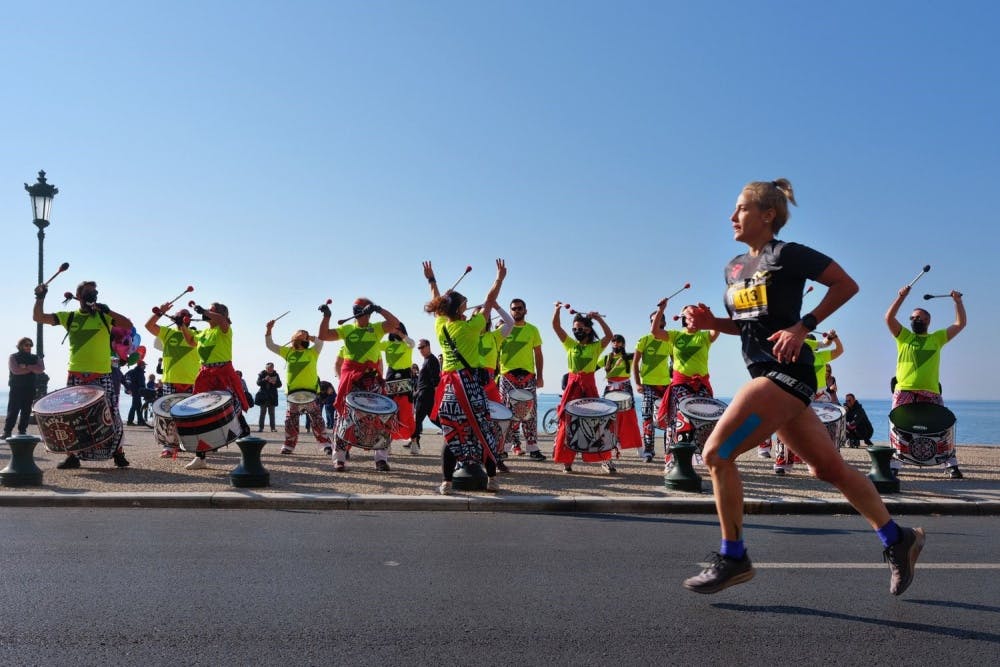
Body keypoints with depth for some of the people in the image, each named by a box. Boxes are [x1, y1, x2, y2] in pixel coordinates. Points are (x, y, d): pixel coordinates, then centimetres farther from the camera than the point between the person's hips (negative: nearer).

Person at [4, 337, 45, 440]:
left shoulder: (35, 358, 13)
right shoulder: (13, 357, 4)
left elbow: (41, 369, -5)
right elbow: (15, 370, -13)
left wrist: (26, 367, -12)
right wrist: (31, 369, -7)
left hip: (30, 389, 3)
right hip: (16, 388, -3)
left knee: (26, 411, 2)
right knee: (13, 411, -7)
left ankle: (22, 431, 7)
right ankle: (7, 432, -6)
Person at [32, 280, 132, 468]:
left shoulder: (104, 315, 4)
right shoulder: (69, 317, 8)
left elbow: (128, 325, -9)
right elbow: (38, 317, 6)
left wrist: (108, 311, -16)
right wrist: (40, 297, -5)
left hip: (102, 376, -2)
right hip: (76, 376, 2)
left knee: (110, 416, -1)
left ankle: (117, 452, 12)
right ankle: (73, 455, 16)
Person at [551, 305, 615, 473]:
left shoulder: (596, 346, 6)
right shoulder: (570, 344, 12)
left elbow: (609, 336, -11)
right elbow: (556, 326, 6)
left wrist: (598, 318, -14)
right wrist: (558, 309, -6)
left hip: (589, 385, -2)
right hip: (572, 385, 2)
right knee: (568, 422, 1)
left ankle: (605, 460, 2)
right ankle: (567, 460, 7)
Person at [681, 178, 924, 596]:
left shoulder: (786, 255, -9)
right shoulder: (734, 267, 14)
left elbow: (847, 285, -5)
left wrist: (803, 326, -13)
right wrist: (710, 322, 4)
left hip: (786, 371, -8)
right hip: (765, 374, 8)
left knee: (717, 454, -14)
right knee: (828, 467, 13)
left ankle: (732, 559, -2)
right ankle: (897, 540, 29)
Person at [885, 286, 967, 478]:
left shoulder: (937, 338, 15)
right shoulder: (904, 336, 12)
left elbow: (960, 324, 12)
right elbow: (889, 318, 0)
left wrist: (958, 301, 5)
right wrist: (902, 296, -5)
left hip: (930, 392, 1)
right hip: (904, 392, -1)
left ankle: (951, 466, 9)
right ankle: (894, 465, 1)